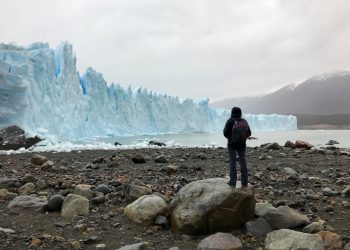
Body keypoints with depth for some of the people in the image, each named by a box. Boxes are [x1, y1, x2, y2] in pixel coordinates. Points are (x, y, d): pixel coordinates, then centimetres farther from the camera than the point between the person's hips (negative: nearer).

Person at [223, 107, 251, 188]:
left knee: (232, 162, 0)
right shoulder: (244, 121, 4)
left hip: (232, 144, -3)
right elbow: (249, 133, 5)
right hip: (242, 144, 3)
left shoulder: (230, 121, -8)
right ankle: (244, 182, 8)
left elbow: (225, 133, -10)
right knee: (243, 162, 6)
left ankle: (233, 182, -1)